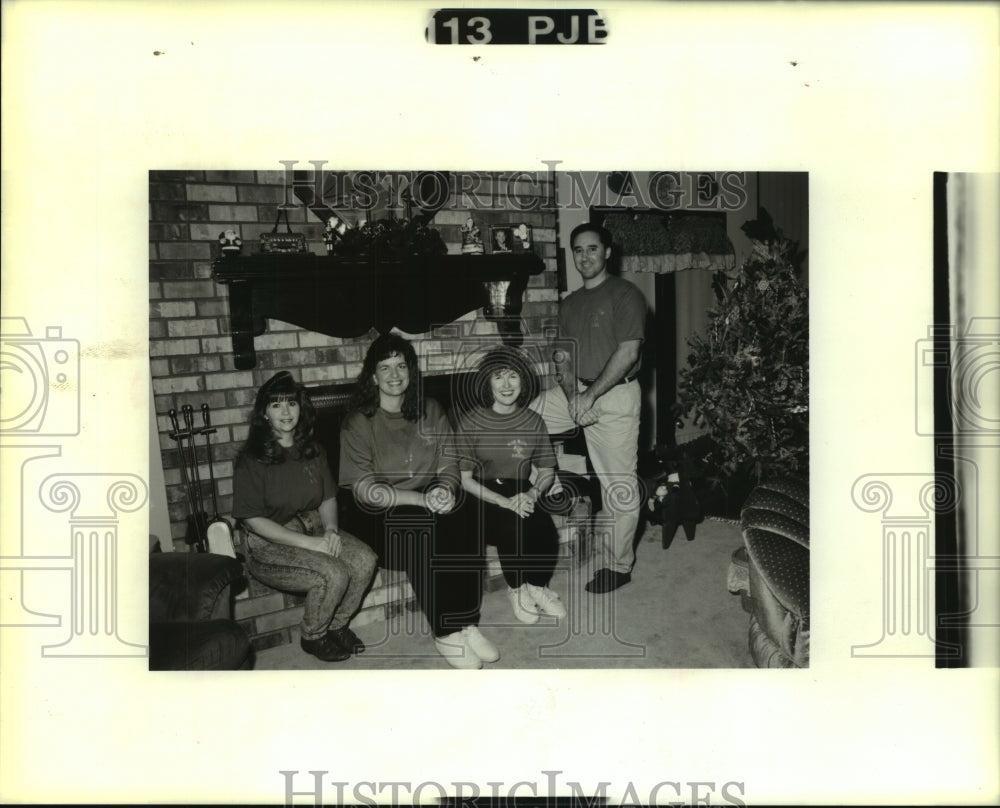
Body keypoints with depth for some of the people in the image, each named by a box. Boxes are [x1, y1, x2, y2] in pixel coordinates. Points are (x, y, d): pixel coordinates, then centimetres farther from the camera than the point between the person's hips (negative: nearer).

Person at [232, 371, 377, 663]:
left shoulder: (313, 451, 7)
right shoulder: (251, 460, -12)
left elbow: (328, 498, 14)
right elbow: (253, 520, -15)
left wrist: (330, 529, -9)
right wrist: (309, 543, -21)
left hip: (314, 529, 6)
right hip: (270, 544, -6)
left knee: (365, 560, -19)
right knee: (334, 574, -28)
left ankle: (337, 625, 4)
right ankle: (312, 637, 0)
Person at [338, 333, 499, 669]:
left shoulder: (430, 411, 8)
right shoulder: (359, 423, -6)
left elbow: (449, 462, 6)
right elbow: (365, 489, -13)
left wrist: (444, 488, -19)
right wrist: (422, 499, -24)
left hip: (428, 503, 4)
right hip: (378, 515, -4)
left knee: (465, 534, -26)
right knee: (429, 532, -32)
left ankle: (466, 625, -17)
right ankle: (445, 634, -21)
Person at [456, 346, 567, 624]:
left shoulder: (533, 421, 3)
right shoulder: (471, 422, -8)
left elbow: (547, 471, 9)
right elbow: (464, 479, -9)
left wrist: (533, 493, -14)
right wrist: (503, 501, -22)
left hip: (521, 494, 3)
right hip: (483, 499, -3)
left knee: (545, 530, -26)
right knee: (512, 527, -32)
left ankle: (538, 586, 4)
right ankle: (516, 589, -3)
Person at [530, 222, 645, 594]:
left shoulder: (625, 294, -8)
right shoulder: (570, 303, 14)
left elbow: (627, 353, -15)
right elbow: (565, 358, 11)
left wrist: (590, 396, -18)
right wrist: (572, 396, -9)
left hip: (614, 395, -7)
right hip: (576, 392, 7)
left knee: (619, 486, -2)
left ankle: (617, 565, 9)